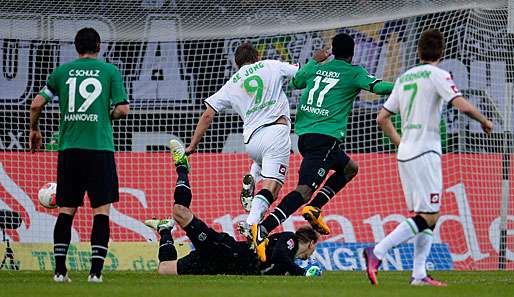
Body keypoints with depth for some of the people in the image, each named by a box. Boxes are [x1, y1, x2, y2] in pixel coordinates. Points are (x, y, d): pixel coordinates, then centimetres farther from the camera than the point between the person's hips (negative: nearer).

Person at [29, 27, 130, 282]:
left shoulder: (62, 71, 8)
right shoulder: (109, 71, 2)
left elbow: (37, 104, 7)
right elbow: (122, 109, -3)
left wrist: (34, 129, 24)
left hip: (69, 148, 3)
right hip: (100, 148, -3)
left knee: (66, 210, 8)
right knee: (101, 211, 0)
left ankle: (60, 269, 4)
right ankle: (96, 270, -8)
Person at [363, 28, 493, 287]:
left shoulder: (404, 78, 16)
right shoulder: (437, 75, -5)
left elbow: (382, 118, 18)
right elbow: (462, 105, -17)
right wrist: (484, 121, 1)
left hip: (405, 153, 8)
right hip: (425, 152, -8)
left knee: (428, 215, 10)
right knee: (428, 217, -9)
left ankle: (419, 274, 2)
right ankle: (377, 252, -20)